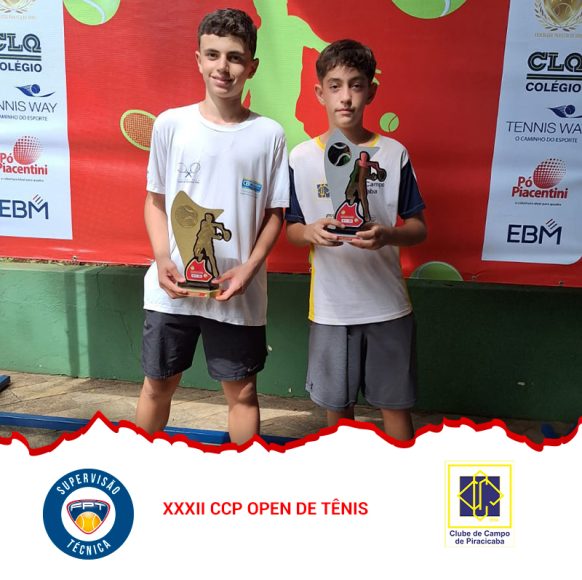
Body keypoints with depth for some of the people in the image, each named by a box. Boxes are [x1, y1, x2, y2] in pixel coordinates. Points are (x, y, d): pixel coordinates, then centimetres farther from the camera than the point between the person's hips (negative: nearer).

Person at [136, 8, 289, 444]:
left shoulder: (269, 134, -3)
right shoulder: (171, 124, -1)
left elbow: (275, 213, 1)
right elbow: (156, 200, 5)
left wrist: (249, 268, -12)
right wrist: (163, 259, -9)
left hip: (239, 293, -1)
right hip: (172, 288, 1)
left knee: (242, 391, 12)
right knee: (158, 383, 16)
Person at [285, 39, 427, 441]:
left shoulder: (394, 154, -3)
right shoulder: (301, 158, -2)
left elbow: (418, 228, 0)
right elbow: (291, 229, 5)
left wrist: (387, 235, -22)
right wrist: (311, 233, -19)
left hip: (387, 304, 0)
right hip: (331, 307, 1)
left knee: (395, 403, 11)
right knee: (337, 405, 15)